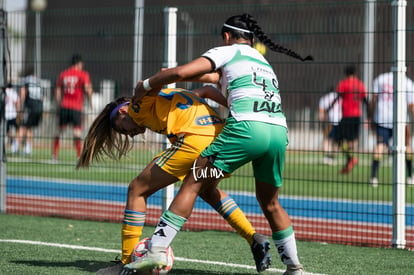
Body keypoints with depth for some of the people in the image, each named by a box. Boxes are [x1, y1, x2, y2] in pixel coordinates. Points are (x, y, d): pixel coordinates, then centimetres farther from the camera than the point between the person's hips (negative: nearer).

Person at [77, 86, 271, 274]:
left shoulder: (137, 107, 9)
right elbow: (206, 90, 25)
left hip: (196, 140, -8)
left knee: (137, 190, 7)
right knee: (207, 191, 37)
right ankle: (255, 239, 24)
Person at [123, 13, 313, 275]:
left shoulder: (227, 51, 12)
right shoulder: (263, 61, 33)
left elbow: (182, 72, 1)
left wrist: (147, 85, 16)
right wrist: (170, 76, 41)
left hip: (246, 126, -6)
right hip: (279, 131, 6)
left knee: (193, 184, -1)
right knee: (270, 202, 24)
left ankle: (157, 251, -9)